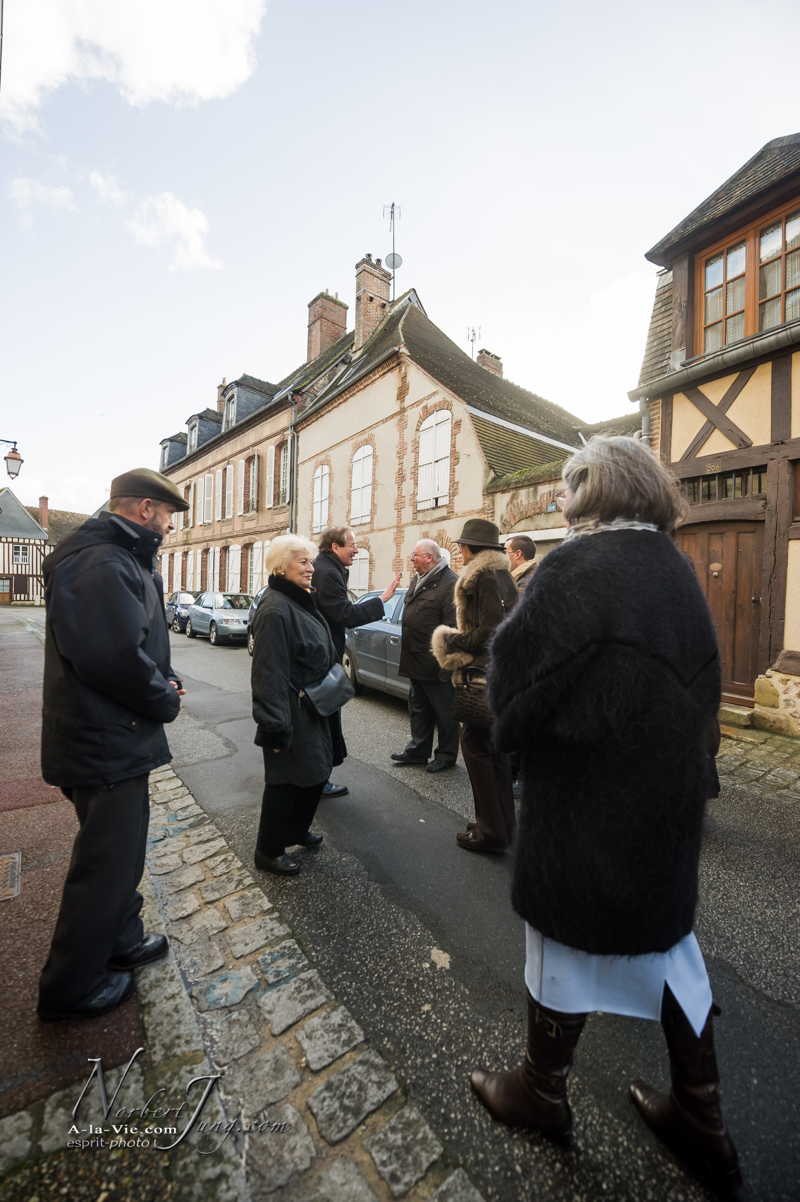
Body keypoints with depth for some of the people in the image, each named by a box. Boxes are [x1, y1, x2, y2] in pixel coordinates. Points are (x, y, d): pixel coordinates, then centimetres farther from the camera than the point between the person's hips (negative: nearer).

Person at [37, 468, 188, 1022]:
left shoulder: (119, 559, 11)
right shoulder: (100, 565, -24)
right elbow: (120, 659, -32)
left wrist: (165, 680, 1)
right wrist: (166, 702, -15)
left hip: (112, 738, 11)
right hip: (108, 746, -11)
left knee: (119, 851, 25)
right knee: (107, 863, 9)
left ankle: (122, 942, 45)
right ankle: (71, 988, 31)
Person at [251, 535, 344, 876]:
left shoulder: (301, 601, 9)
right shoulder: (275, 610, -22)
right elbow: (270, 672, -25)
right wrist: (276, 726, -24)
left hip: (312, 707, 10)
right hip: (292, 713, -10)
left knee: (315, 771, 21)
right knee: (286, 779, 7)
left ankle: (296, 830, 44)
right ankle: (268, 852, 29)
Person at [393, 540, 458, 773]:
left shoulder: (449, 584, -17)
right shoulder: (417, 581, 13)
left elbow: (452, 628, -22)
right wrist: (407, 653, 18)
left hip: (436, 664, -9)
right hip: (416, 660, 9)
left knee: (444, 712, 8)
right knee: (418, 708, 20)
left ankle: (446, 755, 25)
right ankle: (418, 750, 35)